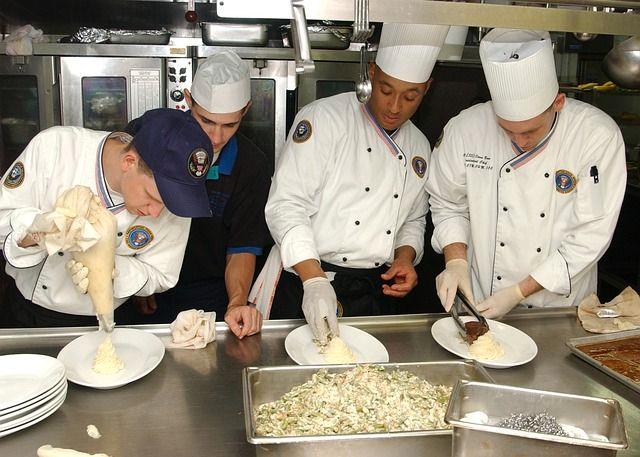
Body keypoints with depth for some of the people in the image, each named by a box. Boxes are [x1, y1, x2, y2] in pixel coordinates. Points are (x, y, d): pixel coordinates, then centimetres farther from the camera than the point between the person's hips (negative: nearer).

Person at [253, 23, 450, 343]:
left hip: (376, 292, 5)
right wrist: (314, 280, -27)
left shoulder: (419, 147, 10)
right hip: (305, 282, -5)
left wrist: (406, 256, 0)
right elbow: (286, 205, -17)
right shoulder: (323, 118, -10)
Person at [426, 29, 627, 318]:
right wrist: (456, 261, -11)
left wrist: (518, 292, -16)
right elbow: (447, 204, 4)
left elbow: (591, 235, -13)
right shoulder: (466, 128, -9)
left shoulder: (599, 136, -15)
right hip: (479, 300, 0)